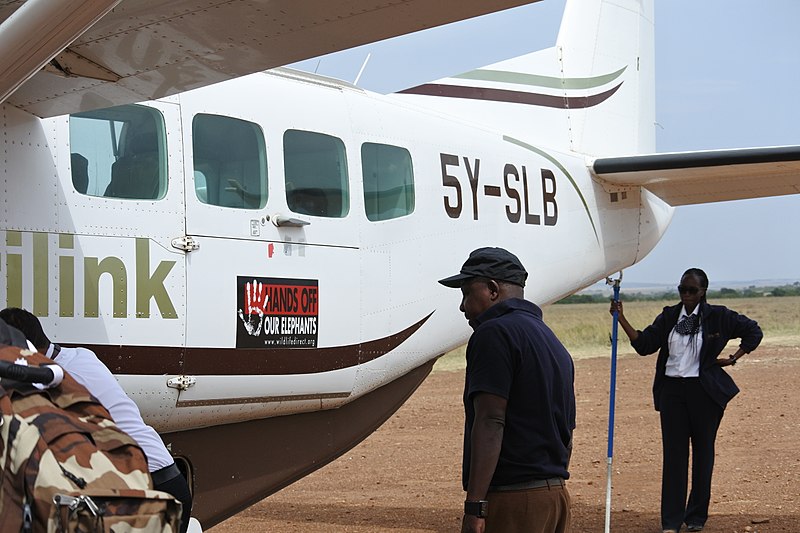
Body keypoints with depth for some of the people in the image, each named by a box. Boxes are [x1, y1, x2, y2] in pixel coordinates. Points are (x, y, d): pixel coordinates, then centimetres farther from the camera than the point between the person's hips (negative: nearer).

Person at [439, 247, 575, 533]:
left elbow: (490, 423, -18)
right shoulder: (554, 343, 20)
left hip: (510, 499, -9)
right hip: (556, 492, 9)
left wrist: (474, 507, -21)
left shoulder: (494, 333, -9)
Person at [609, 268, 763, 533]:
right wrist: (621, 319, -9)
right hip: (672, 390, 2)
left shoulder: (718, 316, -2)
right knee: (674, 454, 0)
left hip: (704, 392, -2)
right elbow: (644, 345, -1)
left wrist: (733, 358, 0)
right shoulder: (669, 317, 6)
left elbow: (753, 331, 6)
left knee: (703, 452, 7)